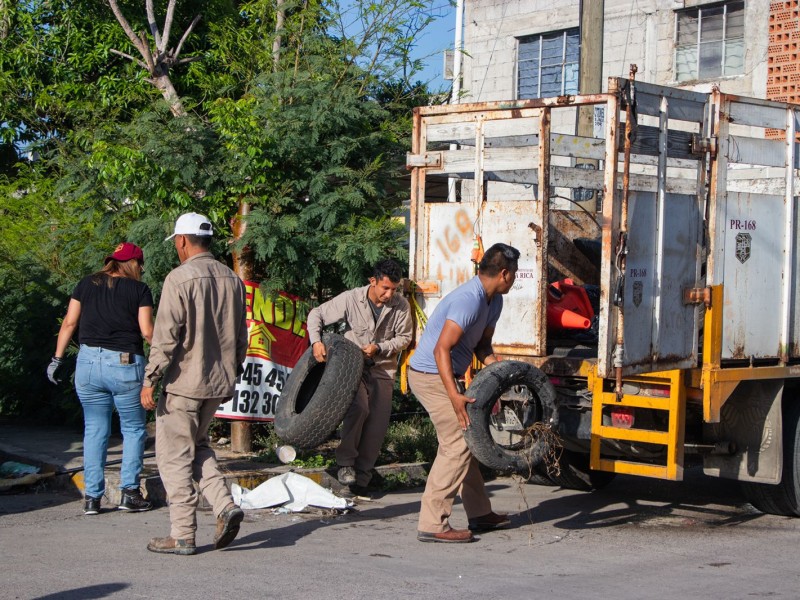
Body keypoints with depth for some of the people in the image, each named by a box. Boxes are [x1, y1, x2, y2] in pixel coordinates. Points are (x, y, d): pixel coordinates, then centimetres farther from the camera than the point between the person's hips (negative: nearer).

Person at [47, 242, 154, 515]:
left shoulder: (86, 285, 9)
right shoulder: (139, 290, -1)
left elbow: (69, 323, 8)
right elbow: (147, 331, -7)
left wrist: (58, 358, 13)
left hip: (88, 362, 3)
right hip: (125, 364, -3)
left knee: (95, 431, 11)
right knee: (133, 429, 11)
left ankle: (92, 497, 9)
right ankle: (129, 492, 4)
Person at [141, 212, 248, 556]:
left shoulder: (180, 278, -13)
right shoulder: (232, 280, 8)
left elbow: (166, 337, -17)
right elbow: (240, 337, 14)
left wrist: (150, 380, -11)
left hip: (184, 383, -7)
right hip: (218, 384, 7)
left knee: (174, 455, 3)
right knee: (196, 446, 22)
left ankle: (182, 536, 5)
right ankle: (225, 505, 5)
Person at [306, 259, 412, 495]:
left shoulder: (401, 305, -8)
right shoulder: (351, 299, -13)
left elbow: (404, 337, 2)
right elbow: (316, 314, -5)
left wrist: (379, 348, -14)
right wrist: (316, 341, -22)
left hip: (382, 369, 3)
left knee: (378, 423, -3)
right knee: (358, 409, -27)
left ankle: (361, 478, 9)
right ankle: (345, 463, -11)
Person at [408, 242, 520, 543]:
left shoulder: (493, 301, 8)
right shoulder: (469, 300, -24)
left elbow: (483, 345, 16)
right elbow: (441, 350, -29)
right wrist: (454, 396, -36)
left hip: (444, 375, 11)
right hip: (430, 375, -10)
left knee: (464, 441, 16)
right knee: (457, 444, -12)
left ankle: (480, 514, 26)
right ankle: (432, 524, -11)